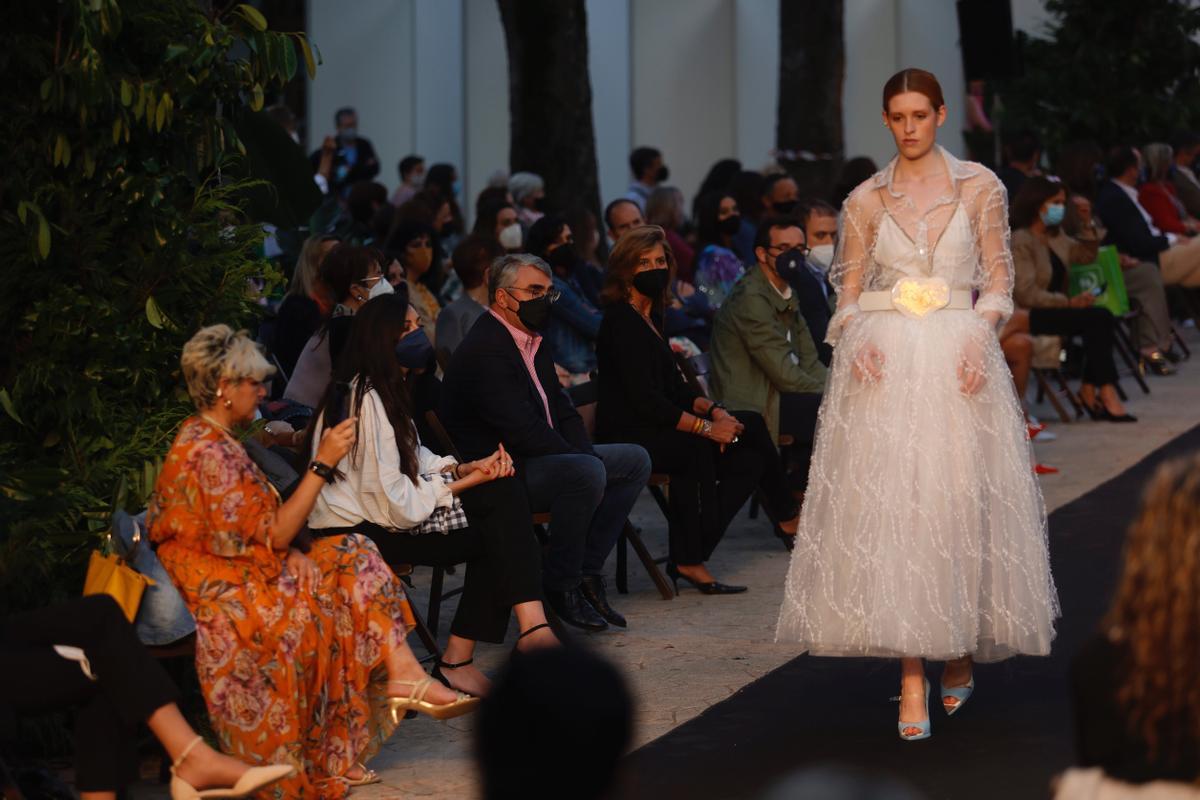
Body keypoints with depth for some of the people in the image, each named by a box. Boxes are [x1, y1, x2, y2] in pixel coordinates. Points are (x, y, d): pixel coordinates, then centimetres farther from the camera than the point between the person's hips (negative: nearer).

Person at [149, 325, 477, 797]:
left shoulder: (208, 439, 13)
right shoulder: (208, 454, -21)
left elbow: (259, 526, 15)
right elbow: (274, 536, -19)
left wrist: (291, 550, -4)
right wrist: (323, 465, -16)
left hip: (242, 574, 10)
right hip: (225, 593, -10)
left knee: (353, 557, -1)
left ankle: (403, 675, -13)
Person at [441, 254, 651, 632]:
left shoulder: (532, 342, 15)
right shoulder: (484, 351, -18)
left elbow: (561, 410, 16)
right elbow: (522, 429, -24)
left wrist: (583, 451, -3)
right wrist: (582, 457, -18)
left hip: (540, 458, 11)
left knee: (635, 460, 8)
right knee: (587, 472, -34)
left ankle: (588, 571, 2)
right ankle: (560, 585, -18)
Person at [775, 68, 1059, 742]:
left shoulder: (980, 187, 6)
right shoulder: (866, 200, 9)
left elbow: (999, 277, 6)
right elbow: (849, 290, 11)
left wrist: (983, 333, -11)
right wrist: (857, 339, -9)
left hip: (957, 359, -1)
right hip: (886, 360, 1)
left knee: (958, 500, -2)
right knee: (889, 504, -8)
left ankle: (963, 652, 20)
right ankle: (913, 680, -8)